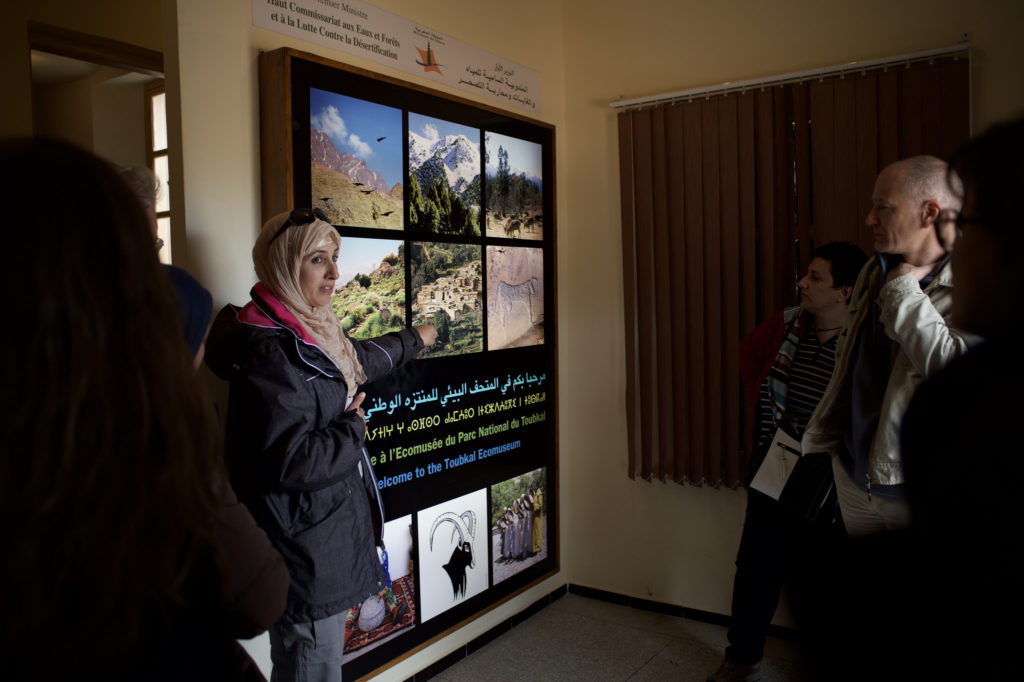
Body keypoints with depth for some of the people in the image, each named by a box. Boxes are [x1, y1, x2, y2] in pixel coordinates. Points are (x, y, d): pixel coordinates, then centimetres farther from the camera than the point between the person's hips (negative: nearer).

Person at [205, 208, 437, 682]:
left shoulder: (307, 334, 9)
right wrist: (353, 426, -12)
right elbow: (289, 460, -28)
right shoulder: (271, 352, -23)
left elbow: (360, 359, 31)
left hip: (327, 534, 10)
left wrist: (412, 340, 46)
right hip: (305, 551, -10)